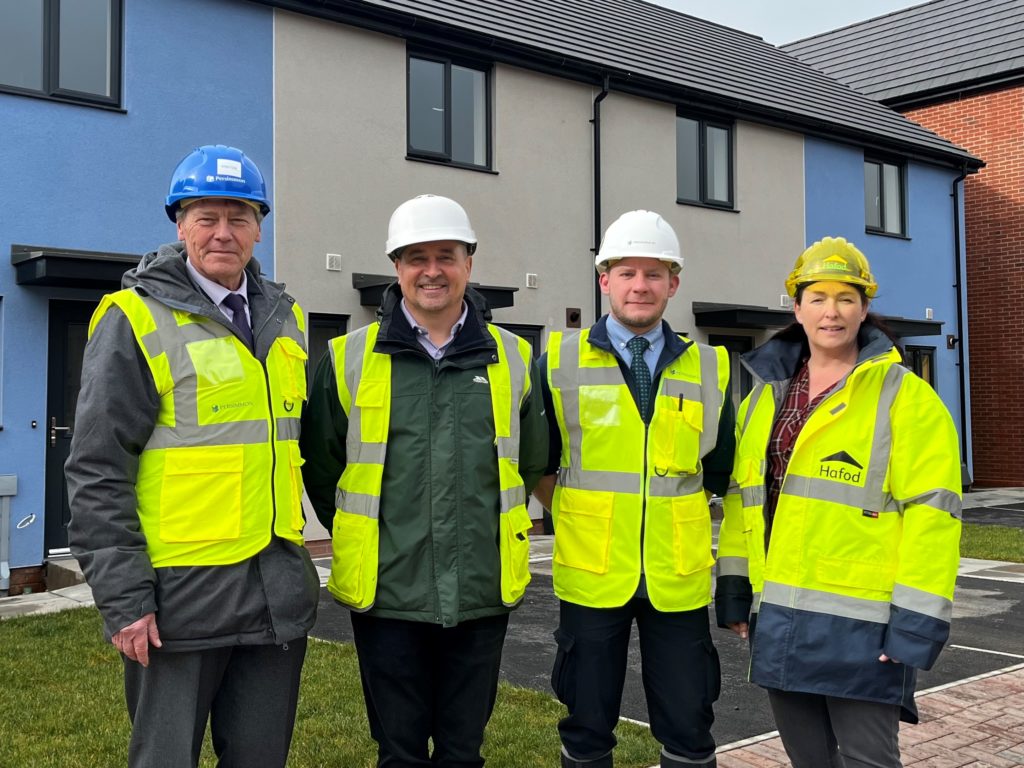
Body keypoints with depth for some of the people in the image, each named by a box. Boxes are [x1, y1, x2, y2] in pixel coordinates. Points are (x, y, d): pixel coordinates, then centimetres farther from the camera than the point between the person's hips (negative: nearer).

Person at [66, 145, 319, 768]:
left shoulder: (286, 320, 11)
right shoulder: (136, 320, -6)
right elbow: (97, 471, -9)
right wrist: (125, 597, -13)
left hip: (278, 592, 5)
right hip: (181, 595, -5)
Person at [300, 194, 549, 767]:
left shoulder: (512, 359, 3)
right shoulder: (349, 359, -1)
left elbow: (533, 463, 16)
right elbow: (320, 466, 9)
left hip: (483, 594, 1)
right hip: (386, 595, -1)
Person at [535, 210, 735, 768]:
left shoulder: (710, 368, 5)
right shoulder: (560, 361, 0)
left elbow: (720, 474, 13)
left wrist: (679, 521, 7)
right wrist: (576, 522, 3)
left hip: (679, 580, 1)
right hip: (590, 576, -1)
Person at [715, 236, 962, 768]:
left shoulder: (905, 398, -6)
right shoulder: (765, 397, 12)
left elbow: (931, 513, -11)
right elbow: (741, 498, 15)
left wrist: (917, 621, -16)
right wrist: (734, 593, 12)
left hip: (861, 624, -5)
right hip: (779, 619, 6)